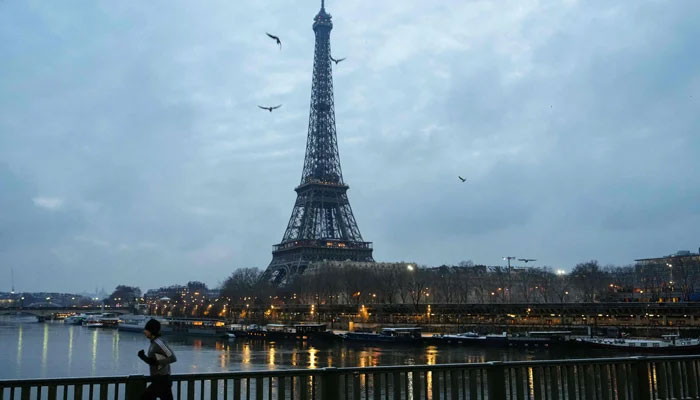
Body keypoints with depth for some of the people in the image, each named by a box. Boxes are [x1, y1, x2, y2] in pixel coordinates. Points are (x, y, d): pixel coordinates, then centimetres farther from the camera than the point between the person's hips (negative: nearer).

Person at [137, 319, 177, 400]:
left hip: (161, 380, -9)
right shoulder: (154, 343, 13)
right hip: (158, 379, 9)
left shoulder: (158, 343, -16)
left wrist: (157, 362, -22)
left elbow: (173, 358, -20)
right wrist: (143, 356, 5)